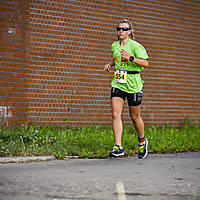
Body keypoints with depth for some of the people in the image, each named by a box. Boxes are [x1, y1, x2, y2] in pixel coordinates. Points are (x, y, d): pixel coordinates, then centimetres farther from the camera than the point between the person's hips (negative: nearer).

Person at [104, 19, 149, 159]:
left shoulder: (135, 46, -9)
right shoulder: (114, 46, 10)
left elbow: (145, 63, -15)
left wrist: (131, 58, -27)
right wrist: (110, 64, 10)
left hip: (133, 84, -4)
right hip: (117, 83, 5)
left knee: (135, 117, 7)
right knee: (115, 115, -12)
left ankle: (142, 142, 32)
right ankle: (118, 147, -15)